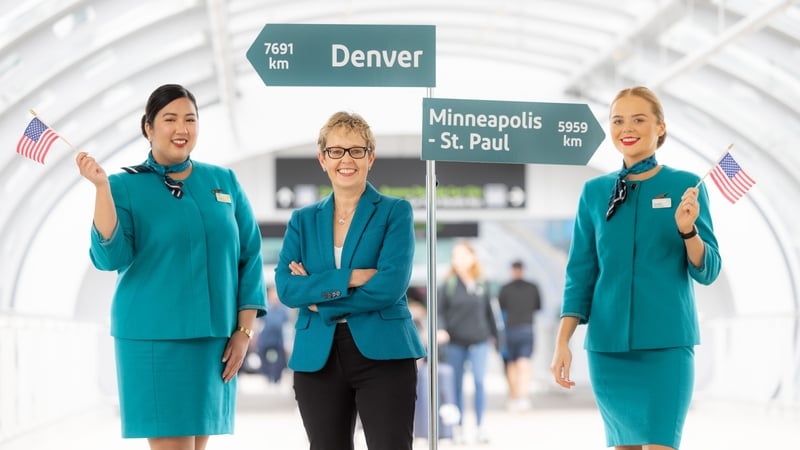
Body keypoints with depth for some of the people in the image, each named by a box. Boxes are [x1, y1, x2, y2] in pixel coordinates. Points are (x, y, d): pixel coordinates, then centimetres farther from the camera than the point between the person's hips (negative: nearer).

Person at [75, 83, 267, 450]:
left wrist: (244, 330, 1)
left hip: (214, 338, 4)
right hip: (155, 337, -4)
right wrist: (101, 188, -22)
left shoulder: (224, 182, 8)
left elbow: (249, 257, 8)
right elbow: (110, 257, -13)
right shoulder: (125, 186, -1)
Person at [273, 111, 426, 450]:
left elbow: (391, 285, -12)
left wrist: (319, 295, -8)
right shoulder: (303, 220, 12)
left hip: (382, 354, -3)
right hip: (317, 357, 3)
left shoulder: (395, 212, 3)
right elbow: (285, 288, -3)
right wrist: (349, 278, -14)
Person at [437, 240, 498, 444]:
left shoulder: (482, 284, 5)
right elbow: (439, 311, -2)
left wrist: (493, 334, 16)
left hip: (479, 341, 1)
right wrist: (440, 330, -18)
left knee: (479, 381, -10)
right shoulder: (448, 285, -2)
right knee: (457, 385, 6)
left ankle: (480, 426, -4)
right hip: (455, 342, -1)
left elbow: (488, 311, 13)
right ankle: (459, 427, 14)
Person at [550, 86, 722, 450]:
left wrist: (687, 229, -19)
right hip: (607, 344, 3)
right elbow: (580, 274, 9)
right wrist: (562, 342, 1)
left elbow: (707, 272, 0)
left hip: (666, 343, -3)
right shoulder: (594, 192, 7)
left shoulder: (686, 186, 0)